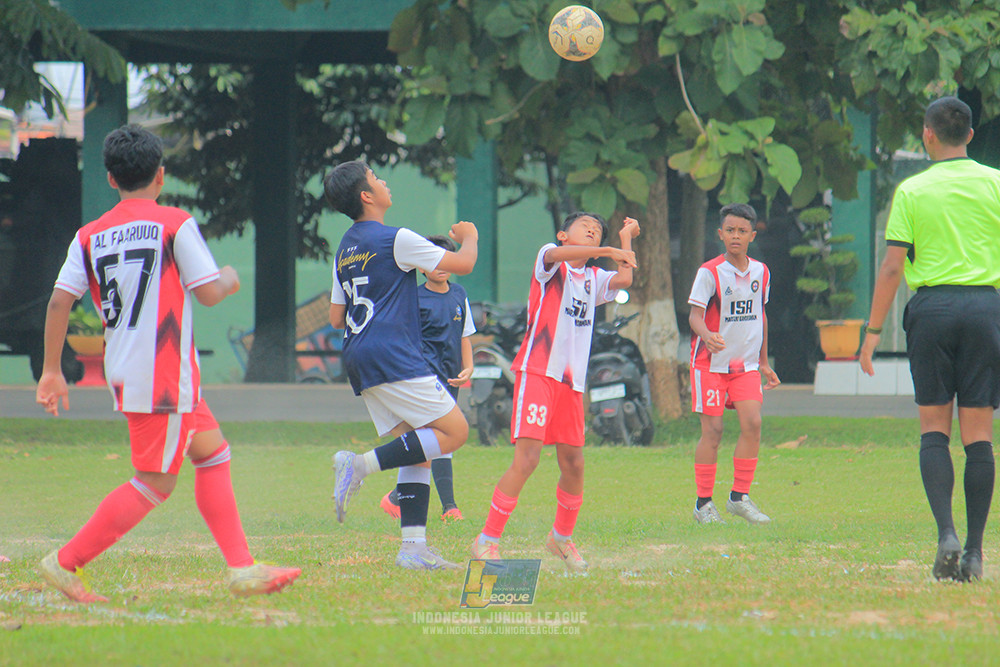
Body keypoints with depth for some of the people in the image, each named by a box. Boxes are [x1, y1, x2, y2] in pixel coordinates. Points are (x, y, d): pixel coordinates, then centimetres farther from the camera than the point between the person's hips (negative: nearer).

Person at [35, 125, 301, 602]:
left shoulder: (89, 236, 8)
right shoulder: (175, 225, -6)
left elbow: (60, 300, 1)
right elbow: (209, 293, -10)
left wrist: (51, 371, 5)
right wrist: (229, 279, 13)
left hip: (123, 369, 7)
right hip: (163, 373, -7)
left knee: (212, 452, 15)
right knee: (156, 482, -3)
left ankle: (241, 568, 12)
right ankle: (65, 562, -5)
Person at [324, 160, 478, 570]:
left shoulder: (345, 250, 18)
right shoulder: (395, 240, -7)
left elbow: (336, 318, 25)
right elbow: (462, 264, -4)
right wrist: (469, 238, 17)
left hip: (359, 364, 9)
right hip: (391, 355, -9)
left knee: (416, 454, 6)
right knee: (454, 431, -8)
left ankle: (413, 547, -5)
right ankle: (362, 463, -17)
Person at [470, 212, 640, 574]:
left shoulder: (593, 279, 21)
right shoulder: (549, 260, 4)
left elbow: (623, 279, 2)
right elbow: (557, 255, -20)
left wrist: (626, 238, 15)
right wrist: (609, 252, -29)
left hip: (571, 381, 7)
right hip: (537, 371, -6)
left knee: (573, 463, 6)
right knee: (526, 458, -15)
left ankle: (561, 537, 27)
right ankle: (487, 541, -10)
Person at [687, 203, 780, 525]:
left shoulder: (760, 272, 7)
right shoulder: (710, 272, -9)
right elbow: (695, 314, -17)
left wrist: (764, 363, 22)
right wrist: (707, 335, -39)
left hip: (746, 364, 4)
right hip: (711, 363, -4)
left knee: (752, 423, -10)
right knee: (712, 430, -5)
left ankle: (740, 496, 0)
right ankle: (703, 503, 5)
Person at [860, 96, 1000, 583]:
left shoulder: (912, 191, 0)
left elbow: (892, 268, -3)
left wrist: (873, 331, 4)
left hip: (932, 305, -1)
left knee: (933, 428, 6)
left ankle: (946, 533, -13)